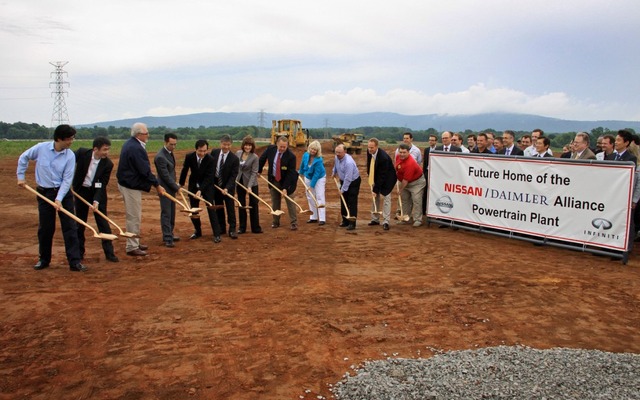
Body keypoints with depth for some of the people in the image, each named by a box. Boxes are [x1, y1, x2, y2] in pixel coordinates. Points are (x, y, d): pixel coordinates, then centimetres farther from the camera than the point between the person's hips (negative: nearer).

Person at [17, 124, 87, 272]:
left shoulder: (70, 156, -11)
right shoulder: (41, 148, -10)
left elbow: (67, 180, -13)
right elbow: (23, 158, 8)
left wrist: (59, 199, -20)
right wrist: (20, 176, 8)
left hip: (63, 193, 0)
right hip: (44, 193, 1)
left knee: (70, 227, -3)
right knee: (45, 228, 9)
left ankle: (74, 261, 0)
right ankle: (44, 259, 27)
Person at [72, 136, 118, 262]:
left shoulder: (108, 164, -18)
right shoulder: (82, 153, -16)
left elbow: (102, 185, -18)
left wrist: (96, 201, -28)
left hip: (98, 193, -1)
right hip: (81, 191, 1)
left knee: (103, 223, -1)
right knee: (80, 223, 9)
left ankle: (109, 252, 6)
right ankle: (79, 252, 21)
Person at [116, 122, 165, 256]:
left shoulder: (129, 144, 11)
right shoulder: (136, 148, -23)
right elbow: (145, 170, -23)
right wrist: (157, 185, -14)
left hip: (127, 183, 11)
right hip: (132, 186, -11)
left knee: (134, 216, 19)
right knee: (134, 217, -2)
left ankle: (134, 243, 30)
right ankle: (132, 247, 6)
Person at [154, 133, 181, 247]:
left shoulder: (170, 153, 6)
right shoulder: (160, 157, -22)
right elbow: (165, 176, -21)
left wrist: (175, 184, 8)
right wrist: (176, 187, -14)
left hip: (171, 187, 9)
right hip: (165, 188, -9)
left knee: (171, 212, 15)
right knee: (166, 213, -5)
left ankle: (169, 234, 26)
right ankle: (167, 238, -1)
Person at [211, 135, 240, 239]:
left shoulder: (234, 158, -16)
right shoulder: (214, 152, -4)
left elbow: (233, 176, -17)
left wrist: (227, 188, -27)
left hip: (228, 187, -4)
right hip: (215, 185, 4)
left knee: (230, 208, 1)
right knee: (219, 208, 12)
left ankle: (232, 229, 7)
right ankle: (221, 228, 23)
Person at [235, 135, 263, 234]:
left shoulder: (254, 157, -13)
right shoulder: (238, 153, 0)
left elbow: (254, 173, -16)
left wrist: (249, 186, -24)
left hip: (251, 184, -4)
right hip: (240, 182, 4)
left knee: (253, 205, 3)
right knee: (241, 205, 10)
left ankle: (255, 228, 13)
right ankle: (242, 227, 20)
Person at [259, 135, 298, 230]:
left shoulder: (291, 156, -24)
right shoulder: (270, 149, -14)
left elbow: (290, 173, -23)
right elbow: (262, 159, 6)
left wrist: (285, 187, -25)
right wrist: (258, 171, 9)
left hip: (286, 181, -4)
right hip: (273, 180, 4)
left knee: (290, 201, 0)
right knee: (275, 202, 12)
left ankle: (294, 223, 7)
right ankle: (275, 222, 24)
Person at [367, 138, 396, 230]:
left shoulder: (383, 157, -36)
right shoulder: (369, 151, -17)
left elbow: (382, 176, -32)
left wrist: (376, 190, -31)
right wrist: (368, 172, 8)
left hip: (387, 178, -7)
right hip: (375, 176, 7)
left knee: (386, 198, -9)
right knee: (375, 198, 10)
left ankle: (385, 222, -5)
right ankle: (375, 219, 20)